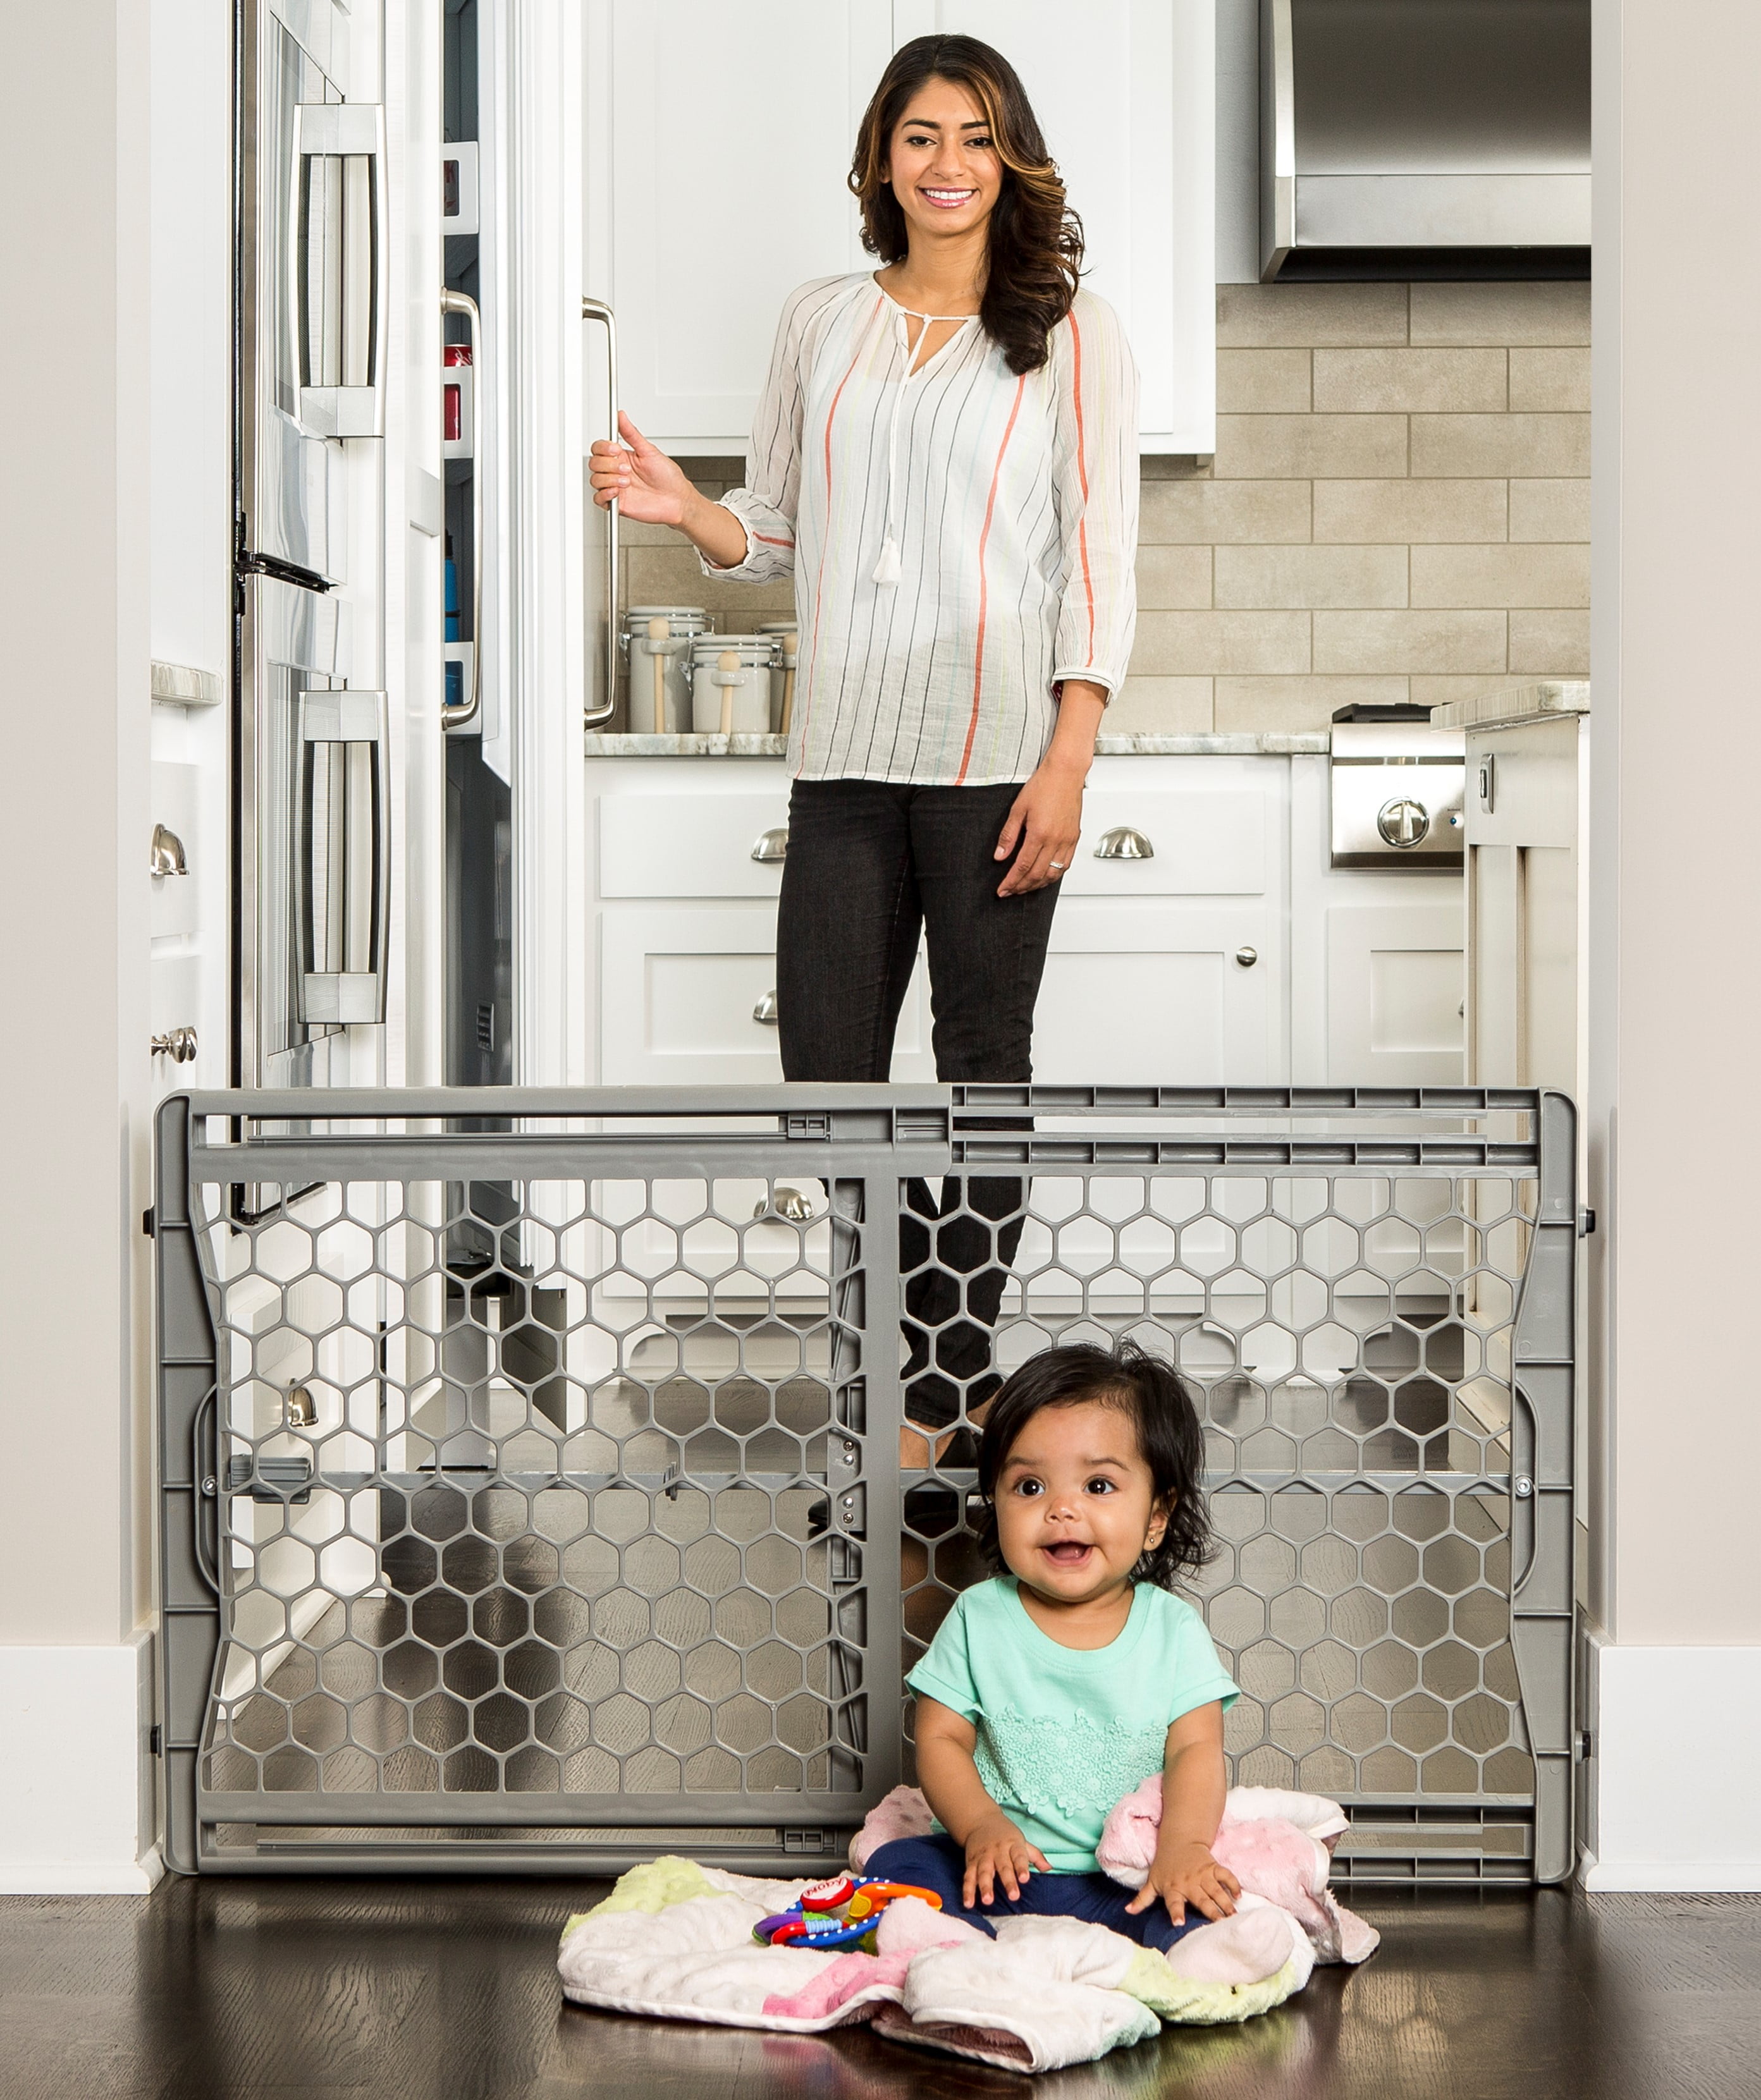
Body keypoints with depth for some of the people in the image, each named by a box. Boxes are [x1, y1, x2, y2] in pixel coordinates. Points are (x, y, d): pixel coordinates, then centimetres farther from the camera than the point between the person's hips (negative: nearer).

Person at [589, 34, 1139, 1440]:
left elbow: (1102, 554, -3)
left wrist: (1068, 762, -11)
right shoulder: (823, 324, 14)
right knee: (825, 1066, 2)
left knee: (982, 1056, 2)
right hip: (847, 747, 4)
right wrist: (684, 510, -4)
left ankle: (952, 1386, 12)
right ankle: (935, 1352, 18)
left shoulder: (1069, 331, 2)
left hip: (996, 749, -4)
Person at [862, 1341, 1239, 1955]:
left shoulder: (1171, 1628, 2)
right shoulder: (979, 1618, 3)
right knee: (897, 1865, -24)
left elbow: (1195, 1750, -4)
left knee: (1198, 1908, -28)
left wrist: (1182, 1847, -24)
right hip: (1000, 1866, 1)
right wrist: (982, 1827, -19)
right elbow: (940, 1739, 1)